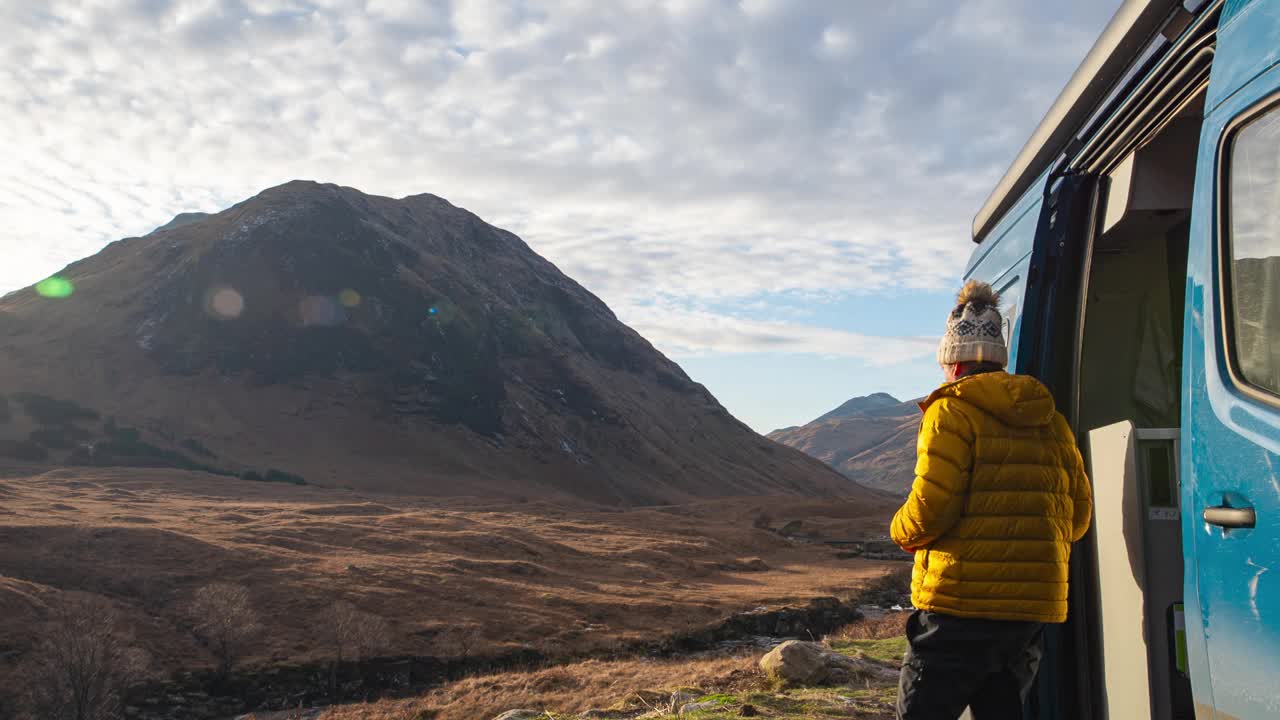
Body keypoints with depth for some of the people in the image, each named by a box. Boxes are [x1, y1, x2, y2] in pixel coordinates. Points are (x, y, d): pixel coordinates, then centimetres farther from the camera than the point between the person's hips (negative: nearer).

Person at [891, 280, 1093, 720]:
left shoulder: (953, 412, -9)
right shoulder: (1051, 421, 13)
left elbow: (929, 507, -17)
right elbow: (1078, 515, 14)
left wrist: (902, 532, 4)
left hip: (961, 606, -7)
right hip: (1033, 607, 7)